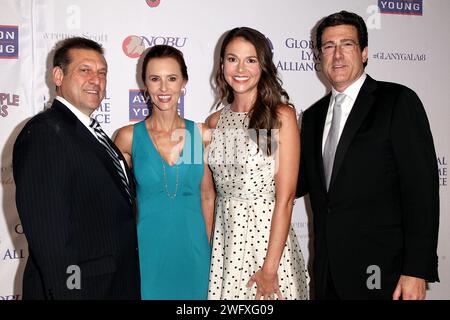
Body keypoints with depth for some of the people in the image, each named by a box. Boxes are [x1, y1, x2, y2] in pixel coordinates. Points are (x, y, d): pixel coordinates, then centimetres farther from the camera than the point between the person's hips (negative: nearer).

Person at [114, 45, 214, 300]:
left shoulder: (202, 135, -1)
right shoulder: (128, 137, -4)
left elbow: (207, 197, 6)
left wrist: (209, 248, 5)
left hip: (193, 250, 1)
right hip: (147, 250, -1)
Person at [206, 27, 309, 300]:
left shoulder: (282, 116, -9)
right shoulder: (215, 122, 5)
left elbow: (285, 198, -13)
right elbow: (210, 193, 9)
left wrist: (270, 268, -16)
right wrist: (206, 251, 1)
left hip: (269, 236, -4)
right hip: (224, 239, 4)